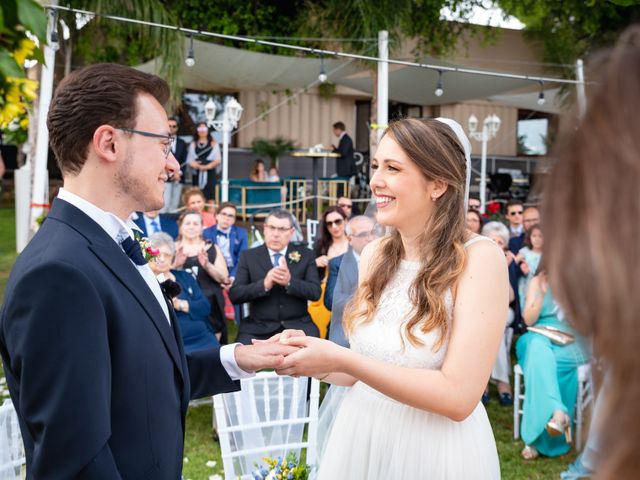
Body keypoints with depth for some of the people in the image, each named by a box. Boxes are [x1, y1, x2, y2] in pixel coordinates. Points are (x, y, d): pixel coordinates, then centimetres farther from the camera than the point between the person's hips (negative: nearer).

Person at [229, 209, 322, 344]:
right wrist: (264, 284, -19)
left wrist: (290, 281, -19)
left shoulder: (305, 255, 7)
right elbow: (234, 294, -3)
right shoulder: (248, 256, 6)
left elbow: (315, 292, -1)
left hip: (297, 326, 1)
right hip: (258, 328, 0)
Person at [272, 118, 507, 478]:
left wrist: (341, 360, -23)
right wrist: (312, 357, -12)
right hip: (361, 437, 5)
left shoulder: (479, 258, -17)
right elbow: (363, 369, 7)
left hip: (435, 449, -5)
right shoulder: (374, 255, -1)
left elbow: (458, 397, -22)